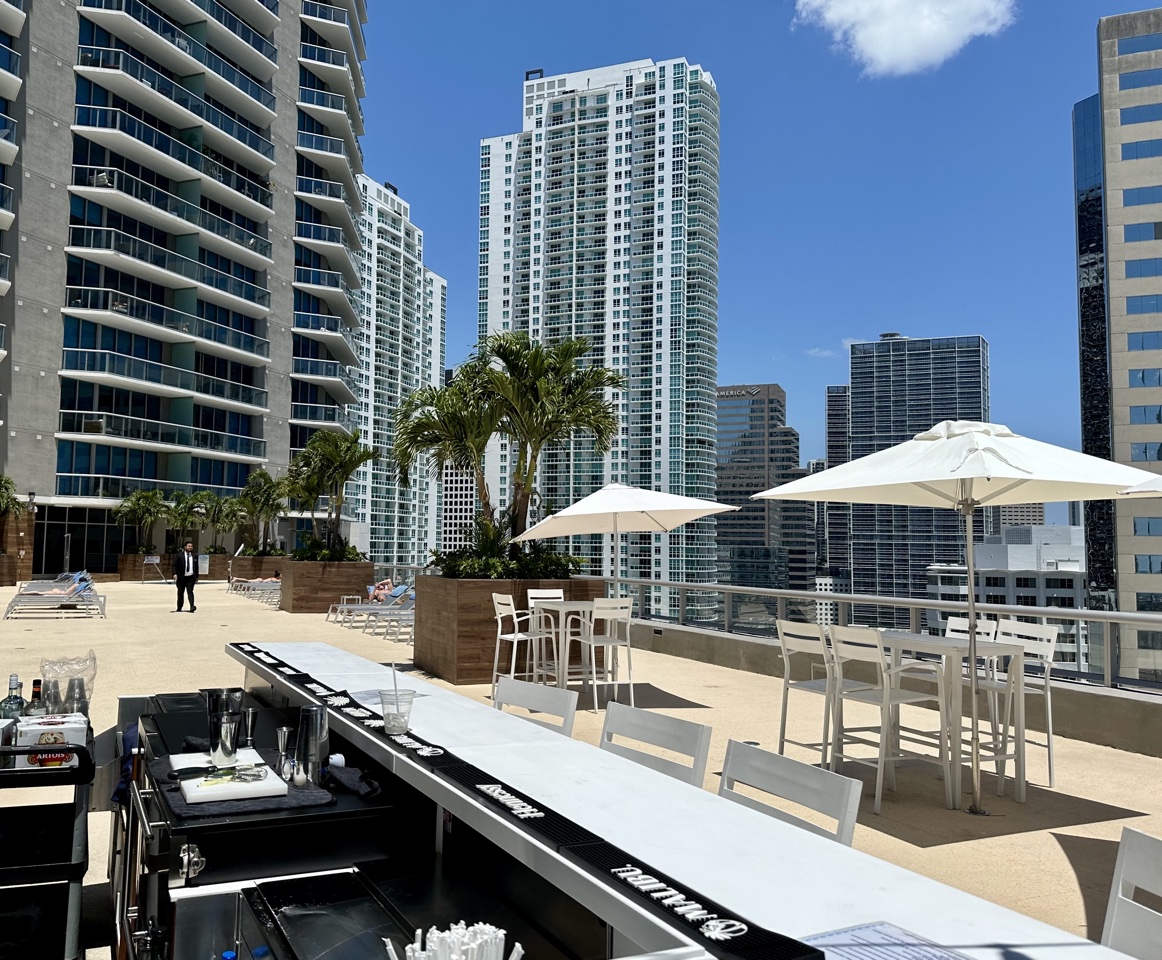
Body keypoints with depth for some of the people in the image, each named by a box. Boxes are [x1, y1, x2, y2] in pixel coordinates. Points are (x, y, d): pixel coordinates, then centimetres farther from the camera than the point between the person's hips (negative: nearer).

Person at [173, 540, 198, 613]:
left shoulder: (194, 556, 9)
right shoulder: (179, 556, 0)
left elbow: (196, 567, 15)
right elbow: (174, 565, -2)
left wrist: (196, 577, 14)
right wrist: (175, 574, -16)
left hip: (190, 577, 1)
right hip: (181, 577, -1)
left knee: (190, 591, -12)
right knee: (180, 593, 8)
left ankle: (192, 606, -22)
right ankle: (179, 608, 20)